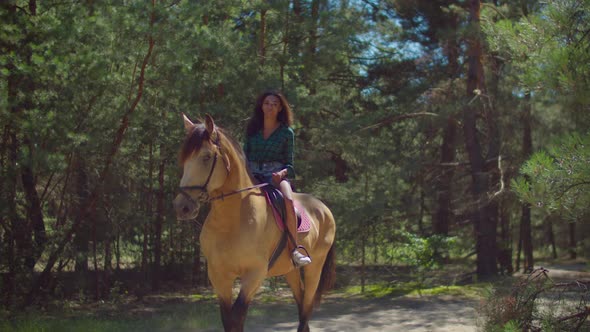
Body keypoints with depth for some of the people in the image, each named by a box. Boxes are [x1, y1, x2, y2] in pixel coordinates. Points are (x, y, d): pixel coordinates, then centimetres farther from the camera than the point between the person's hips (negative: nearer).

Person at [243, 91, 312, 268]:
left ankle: (294, 249, -33)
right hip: (252, 175, 2)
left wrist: (282, 173, -14)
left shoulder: (286, 132, 8)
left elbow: (290, 164, 8)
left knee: (288, 201, -35)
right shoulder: (252, 129, 15)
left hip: (276, 175, -2)